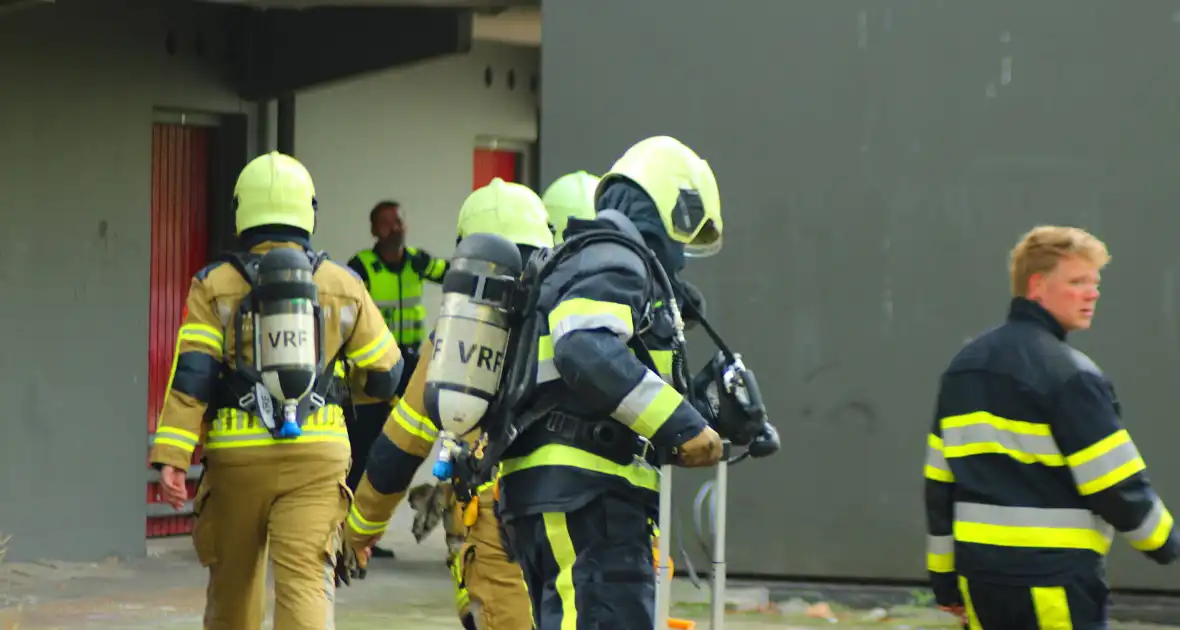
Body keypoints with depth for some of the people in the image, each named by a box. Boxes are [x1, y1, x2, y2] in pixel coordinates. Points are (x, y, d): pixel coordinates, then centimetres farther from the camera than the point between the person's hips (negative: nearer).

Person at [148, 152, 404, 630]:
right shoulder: (342, 286, 6)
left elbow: (191, 377, -8)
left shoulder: (215, 286, 1)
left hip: (237, 455, 0)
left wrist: (171, 457, -12)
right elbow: (385, 372, 14)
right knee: (306, 581, -8)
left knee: (233, 584, 16)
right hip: (315, 455, 0)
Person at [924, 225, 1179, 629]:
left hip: (979, 571, 8)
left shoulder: (964, 365, 13)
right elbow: (1117, 484, -12)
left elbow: (939, 482, 14)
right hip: (1052, 576, -8)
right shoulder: (1069, 373, -11)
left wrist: (944, 576, 18)